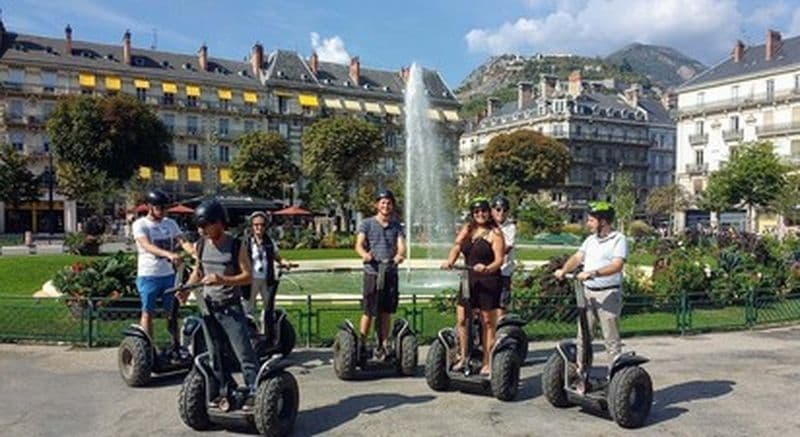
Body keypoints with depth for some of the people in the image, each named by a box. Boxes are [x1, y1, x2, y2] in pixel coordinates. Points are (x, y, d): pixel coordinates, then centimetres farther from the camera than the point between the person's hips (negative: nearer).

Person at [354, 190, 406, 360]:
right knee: (368, 312, -3)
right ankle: (362, 345, 6)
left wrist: (399, 255, -26)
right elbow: (359, 245, -10)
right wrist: (365, 254, -33)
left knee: (386, 312, 9)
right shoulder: (367, 224, 3)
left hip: (391, 273, 3)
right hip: (372, 272, -3)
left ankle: (382, 346, 19)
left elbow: (401, 245, -2)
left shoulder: (396, 225, 12)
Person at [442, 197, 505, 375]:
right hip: (468, 279, 5)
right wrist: (450, 261, -20)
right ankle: (463, 357, 21)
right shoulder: (467, 229, 12)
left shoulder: (494, 233, -5)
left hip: (488, 281, -5)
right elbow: (457, 246, 0)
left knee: (488, 322, 3)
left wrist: (488, 268, -32)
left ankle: (487, 363, 12)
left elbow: (499, 259, -13)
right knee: (461, 319, 6)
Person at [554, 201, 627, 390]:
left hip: (608, 294, -6)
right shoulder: (590, 240, 16)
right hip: (588, 292, 7)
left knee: (611, 340, -1)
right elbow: (577, 257, 4)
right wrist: (563, 270, -15)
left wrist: (593, 273, -31)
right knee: (583, 337, 8)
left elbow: (617, 265, -20)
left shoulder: (618, 240, -6)